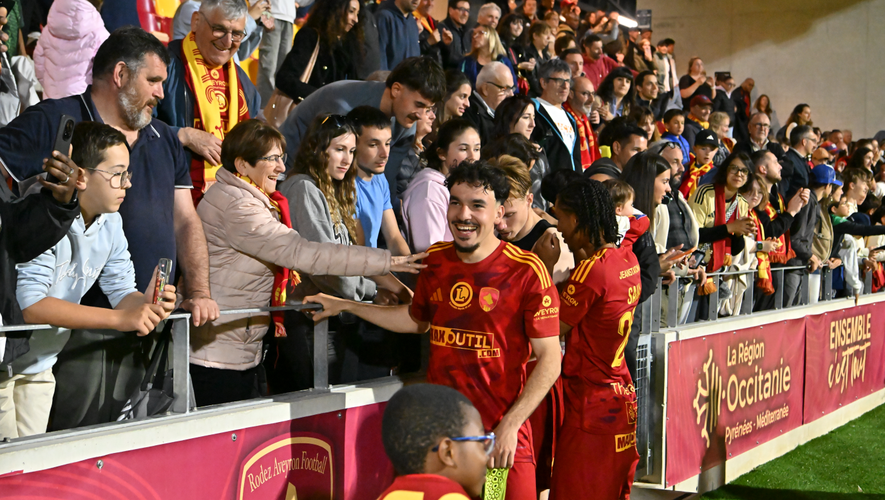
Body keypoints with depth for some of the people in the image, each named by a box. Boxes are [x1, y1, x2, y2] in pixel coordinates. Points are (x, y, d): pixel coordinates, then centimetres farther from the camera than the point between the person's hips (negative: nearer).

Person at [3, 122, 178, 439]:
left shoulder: (110, 222, 1)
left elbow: (122, 291, 2)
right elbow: (30, 304, -33)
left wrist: (146, 303, -23)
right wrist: (120, 318, -35)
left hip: (39, 364, 7)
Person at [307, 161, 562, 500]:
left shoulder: (526, 271, -10)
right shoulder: (436, 261, 6)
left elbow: (549, 359, -10)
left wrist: (509, 426, -17)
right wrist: (343, 306, 26)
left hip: (499, 435, -4)